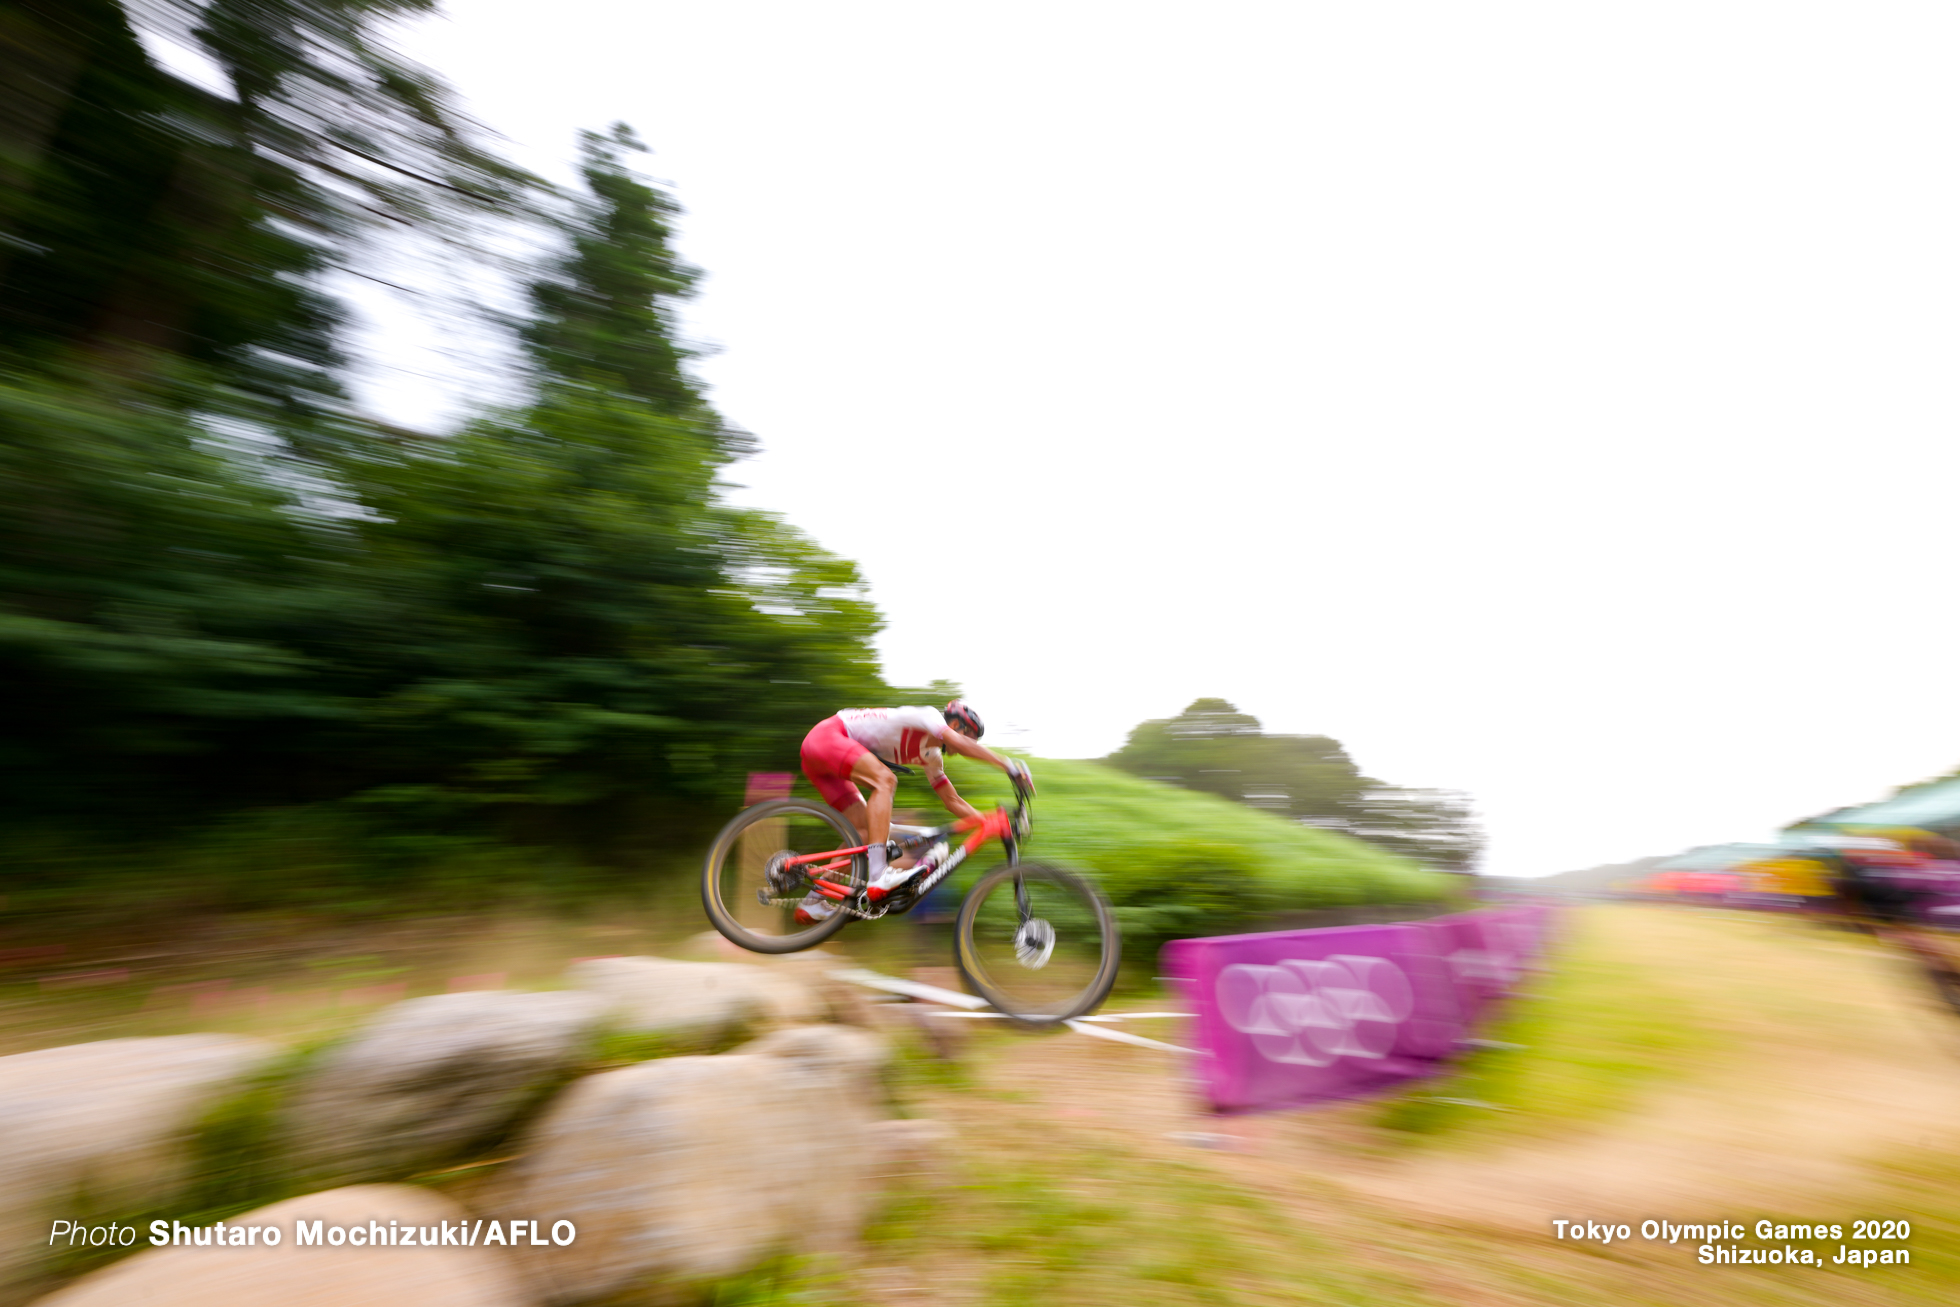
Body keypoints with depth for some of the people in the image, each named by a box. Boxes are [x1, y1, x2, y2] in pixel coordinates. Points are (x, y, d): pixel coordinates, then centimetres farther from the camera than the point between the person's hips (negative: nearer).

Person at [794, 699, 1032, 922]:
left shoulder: (931, 757, 12)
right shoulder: (929, 715, -12)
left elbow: (952, 801, 15)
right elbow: (959, 743, -30)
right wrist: (1009, 765, -32)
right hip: (826, 735, -10)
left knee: (864, 830, 3)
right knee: (885, 779, -29)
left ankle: (814, 901, 10)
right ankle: (879, 874, -37)